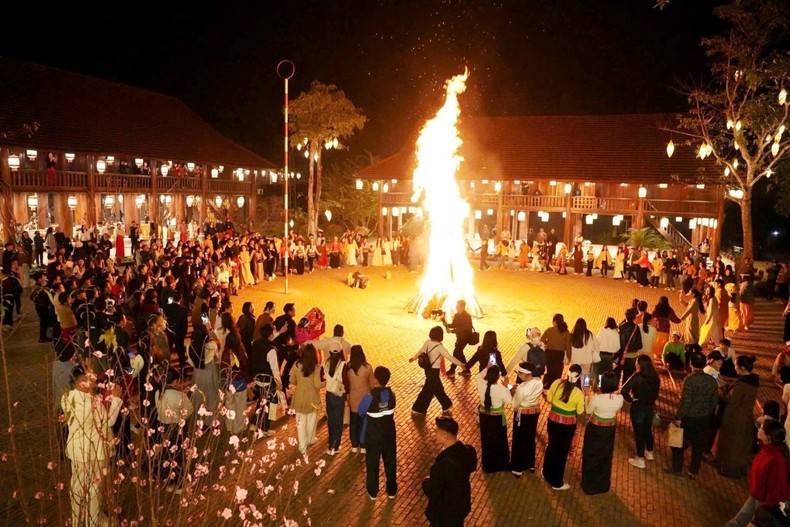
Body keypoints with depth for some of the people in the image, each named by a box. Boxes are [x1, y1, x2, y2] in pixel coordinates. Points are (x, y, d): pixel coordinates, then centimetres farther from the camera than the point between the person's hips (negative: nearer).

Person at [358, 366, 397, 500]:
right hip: (389, 435, 3)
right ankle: (392, 491, 35)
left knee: (372, 464, 17)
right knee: (390, 462, 20)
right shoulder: (391, 394, -14)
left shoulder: (369, 397, -28)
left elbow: (360, 411, -9)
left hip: (373, 437, -3)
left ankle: (373, 492, 34)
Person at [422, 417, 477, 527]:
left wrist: (426, 482, -5)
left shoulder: (442, 464, -39)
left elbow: (432, 492, -26)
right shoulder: (469, 450, -18)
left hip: (444, 513, -6)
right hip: (462, 505, 6)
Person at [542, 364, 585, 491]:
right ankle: (556, 482, 28)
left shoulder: (557, 383, -14)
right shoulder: (578, 392, -21)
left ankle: (547, 473, 45)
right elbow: (580, 412, -8)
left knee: (551, 446, 26)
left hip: (553, 420, 3)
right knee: (562, 451, 14)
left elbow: (549, 400, -1)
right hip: (568, 425, -3)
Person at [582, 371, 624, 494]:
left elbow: (588, 411, -11)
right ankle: (603, 485, 40)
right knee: (606, 456, 24)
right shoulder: (619, 398, -18)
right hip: (609, 429, 4)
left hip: (595, 428, -3)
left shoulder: (597, 398, -29)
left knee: (591, 456, 17)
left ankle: (589, 485, 31)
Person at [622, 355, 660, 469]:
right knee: (648, 430, 25)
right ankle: (649, 453, 43)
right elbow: (656, 393, 6)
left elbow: (624, 391, -28)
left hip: (638, 407, -6)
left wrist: (630, 399, -12)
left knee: (639, 432, 7)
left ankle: (640, 460, 18)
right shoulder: (655, 376, -6)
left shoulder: (637, 377, -24)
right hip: (651, 407, 6)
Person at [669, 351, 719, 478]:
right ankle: (694, 472, 27)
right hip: (704, 419, 5)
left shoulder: (690, 379, -22)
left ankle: (677, 469, 24)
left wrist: (678, 417, -14)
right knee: (698, 445, 17)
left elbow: (685, 401, -23)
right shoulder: (712, 380, -5)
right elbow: (715, 401, 2)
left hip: (688, 418, -5)